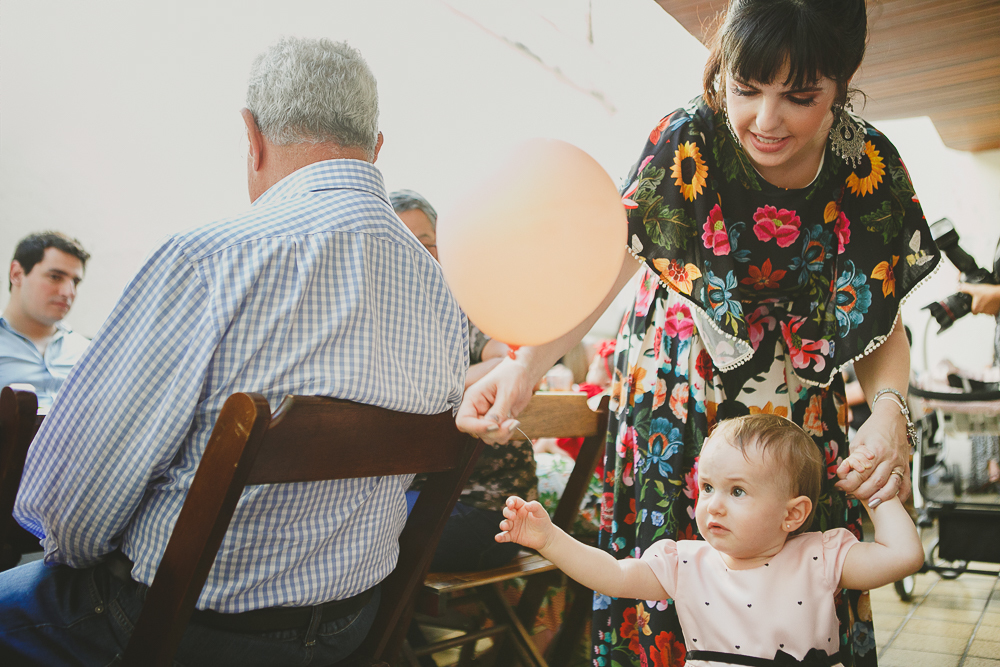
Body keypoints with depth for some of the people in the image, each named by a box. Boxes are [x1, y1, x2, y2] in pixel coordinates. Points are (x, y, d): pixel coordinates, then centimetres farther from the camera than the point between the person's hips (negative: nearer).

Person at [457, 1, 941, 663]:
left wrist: (889, 409, -21)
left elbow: (884, 321, -1)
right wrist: (526, 364, -39)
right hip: (681, 397, -2)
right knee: (665, 594, 3)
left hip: (800, 408, 3)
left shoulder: (870, 165, -6)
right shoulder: (689, 140, -15)